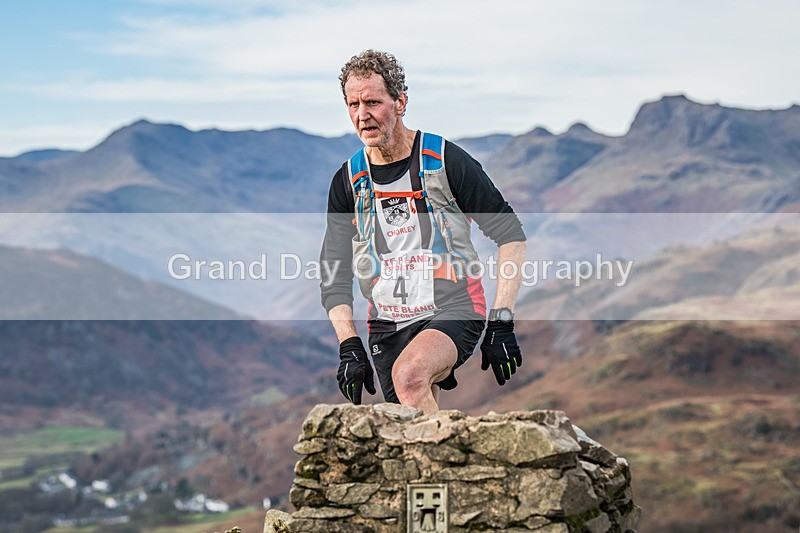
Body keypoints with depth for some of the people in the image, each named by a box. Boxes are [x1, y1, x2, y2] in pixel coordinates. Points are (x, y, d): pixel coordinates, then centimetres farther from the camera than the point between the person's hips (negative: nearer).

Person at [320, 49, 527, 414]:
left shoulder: (446, 161, -6)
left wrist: (501, 323, -10)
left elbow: (511, 236, -3)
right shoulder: (347, 182, 5)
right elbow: (334, 276, 7)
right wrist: (349, 348, -6)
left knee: (409, 376, -33)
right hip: (387, 326, 5)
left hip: (454, 312, -5)